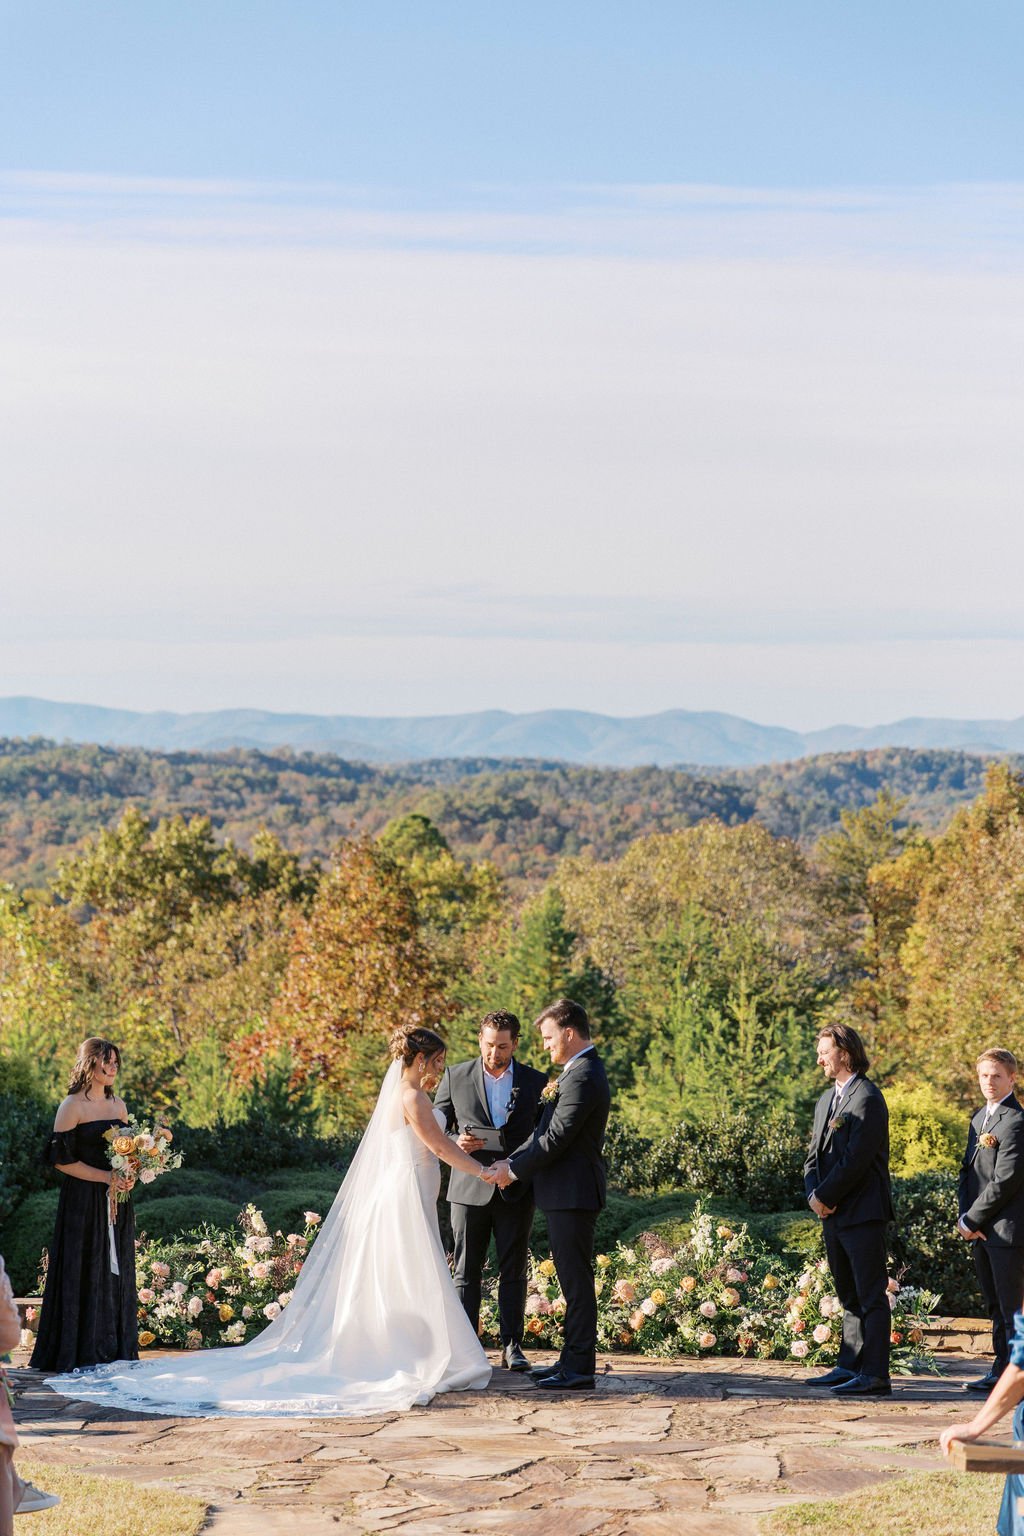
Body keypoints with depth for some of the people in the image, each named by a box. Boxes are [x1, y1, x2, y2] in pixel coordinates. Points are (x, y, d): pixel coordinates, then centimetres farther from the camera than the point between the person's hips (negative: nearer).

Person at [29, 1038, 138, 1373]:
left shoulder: (118, 1105, 12)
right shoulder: (73, 1106, -8)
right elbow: (61, 1159, -12)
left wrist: (129, 1178, -2)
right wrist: (106, 1177, -17)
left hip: (116, 1203, 7)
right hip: (83, 1203, -7)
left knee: (117, 1273, 8)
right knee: (85, 1273, -4)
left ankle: (115, 1348, 14)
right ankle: (81, 1351, 1)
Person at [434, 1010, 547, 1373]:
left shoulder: (536, 1082, 4)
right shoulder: (456, 1077, 3)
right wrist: (457, 1142, -15)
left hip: (516, 1191, 0)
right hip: (469, 1189, 0)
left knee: (513, 1272, 4)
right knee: (466, 1271, 2)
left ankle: (512, 1345, 9)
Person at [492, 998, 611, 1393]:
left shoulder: (582, 1078, -19)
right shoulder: (580, 1072, 15)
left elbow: (555, 1139, -20)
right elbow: (547, 1131, 17)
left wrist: (514, 1169, -9)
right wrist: (513, 1161, 6)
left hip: (572, 1193, -10)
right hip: (565, 1193, 10)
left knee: (576, 1280, -6)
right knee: (572, 1279, 14)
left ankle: (580, 1368, -2)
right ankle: (573, 1359, 21)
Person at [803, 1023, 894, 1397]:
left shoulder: (867, 1099, -13)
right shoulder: (827, 1099, 16)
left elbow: (856, 1159, -19)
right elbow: (815, 1154, 16)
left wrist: (825, 1196, -13)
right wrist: (813, 1194, -2)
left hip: (862, 1212, -9)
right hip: (832, 1213, 9)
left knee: (871, 1296, -6)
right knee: (849, 1294, 15)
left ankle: (874, 1374, -5)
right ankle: (850, 1366, 22)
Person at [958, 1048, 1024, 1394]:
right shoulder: (979, 1119, 16)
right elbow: (967, 1171, 17)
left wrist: (972, 1221, -12)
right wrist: (964, 1217, 2)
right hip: (981, 1232, 9)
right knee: (995, 1306, 14)